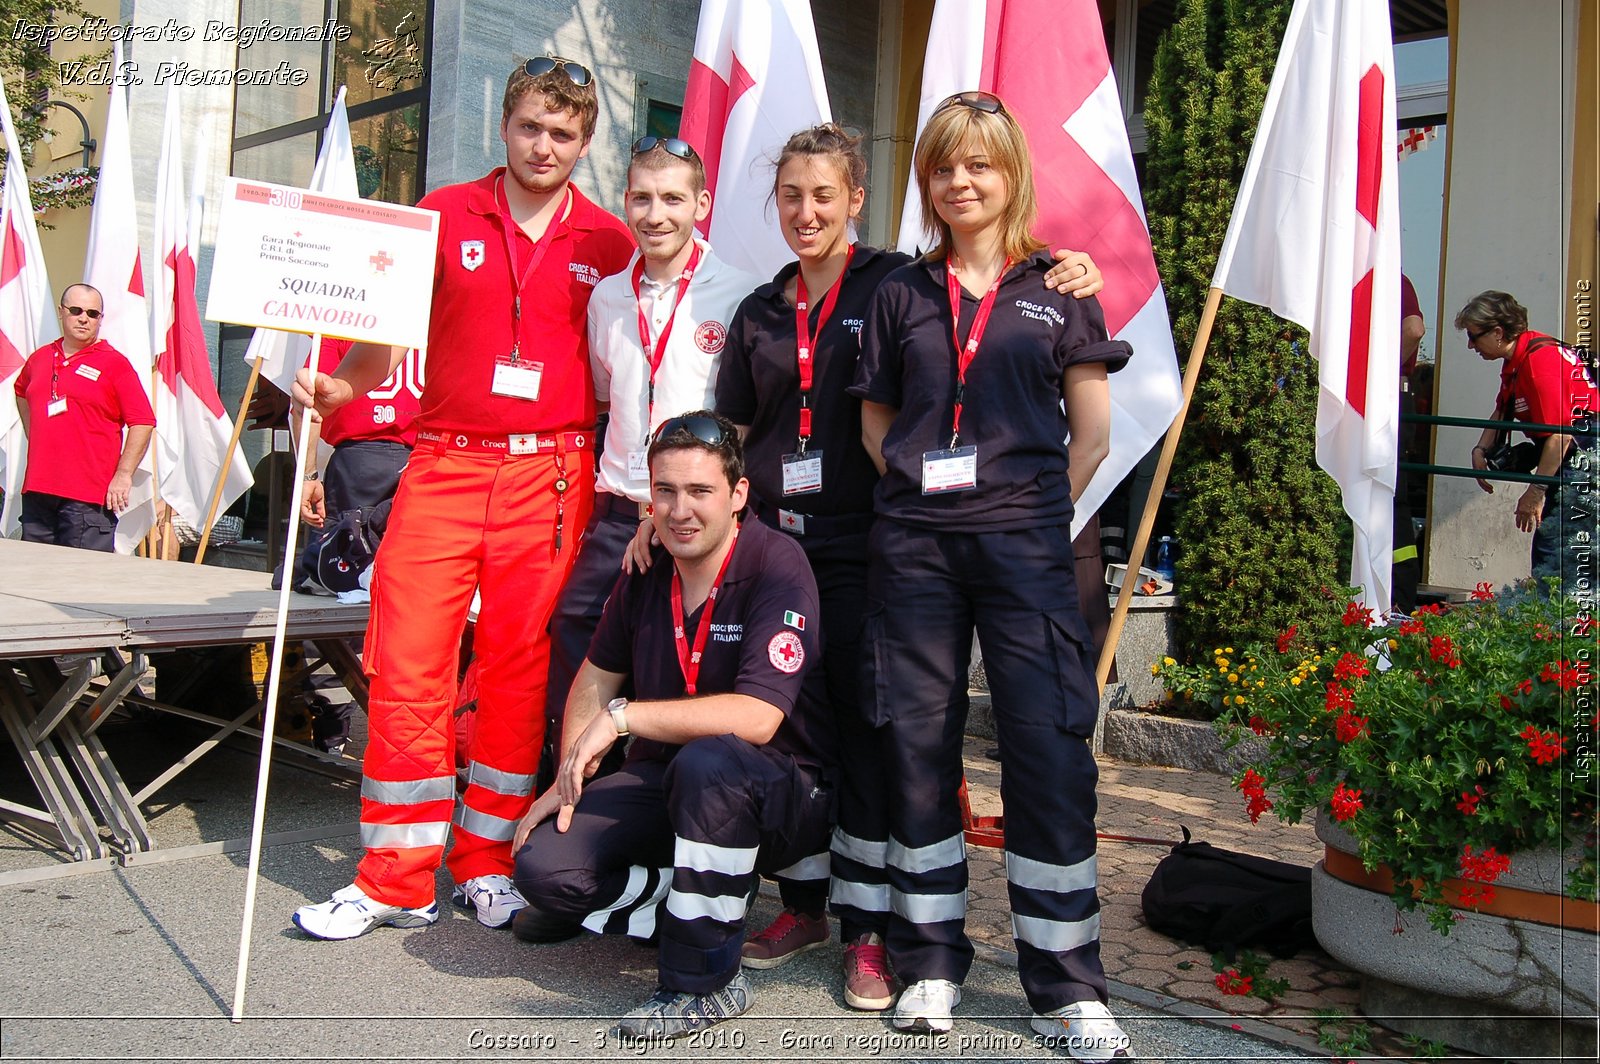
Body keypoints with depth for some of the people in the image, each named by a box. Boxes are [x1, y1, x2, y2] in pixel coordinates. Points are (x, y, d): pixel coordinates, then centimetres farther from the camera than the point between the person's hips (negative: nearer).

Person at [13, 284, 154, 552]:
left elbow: (143, 422, -9)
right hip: (37, 490, 6)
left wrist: (123, 475, -14)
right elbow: (21, 392, 36)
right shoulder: (39, 358, 14)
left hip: (88, 499, -6)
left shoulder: (114, 363, -3)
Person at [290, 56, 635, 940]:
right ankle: (397, 881, 10)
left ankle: (488, 865, 19)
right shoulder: (443, 215, 9)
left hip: (551, 476, 0)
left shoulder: (608, 243, 8)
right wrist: (338, 386, -7)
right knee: (405, 661, -3)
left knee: (519, 666, 4)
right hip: (443, 466, 1)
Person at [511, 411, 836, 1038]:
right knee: (544, 866, -15)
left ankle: (705, 982, -18)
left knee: (709, 762, -38)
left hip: (786, 795, -5)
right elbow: (596, 676, 13)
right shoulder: (647, 569, -1)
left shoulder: (776, 565, -20)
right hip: (666, 781, 6)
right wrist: (569, 779, 1)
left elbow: (757, 718, -29)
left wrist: (622, 717, -25)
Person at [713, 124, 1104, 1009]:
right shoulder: (759, 313, 15)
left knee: (865, 727, 0)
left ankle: (869, 927, 12)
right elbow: (728, 436, 17)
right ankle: (804, 904, 26)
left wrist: (1071, 276, -20)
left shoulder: (897, 285, 0)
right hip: (775, 540, 5)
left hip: (861, 545, -4)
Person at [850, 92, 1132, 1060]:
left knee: (1050, 745, -4)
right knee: (919, 741, 5)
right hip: (914, 542, 2)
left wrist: (1035, 513, 2)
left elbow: (1092, 433, 6)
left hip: (1024, 542, -2)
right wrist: (925, 487, 4)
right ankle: (932, 960, 20)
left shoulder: (1059, 287, 8)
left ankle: (1068, 986, 9)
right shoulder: (903, 294, 13)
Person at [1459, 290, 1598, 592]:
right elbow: (1502, 411, 27)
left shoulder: (1539, 358, -19)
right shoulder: (1515, 361, 12)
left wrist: (1536, 491, -19)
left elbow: (1561, 433, -23)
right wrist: (1481, 450, 9)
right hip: (1575, 458, 11)